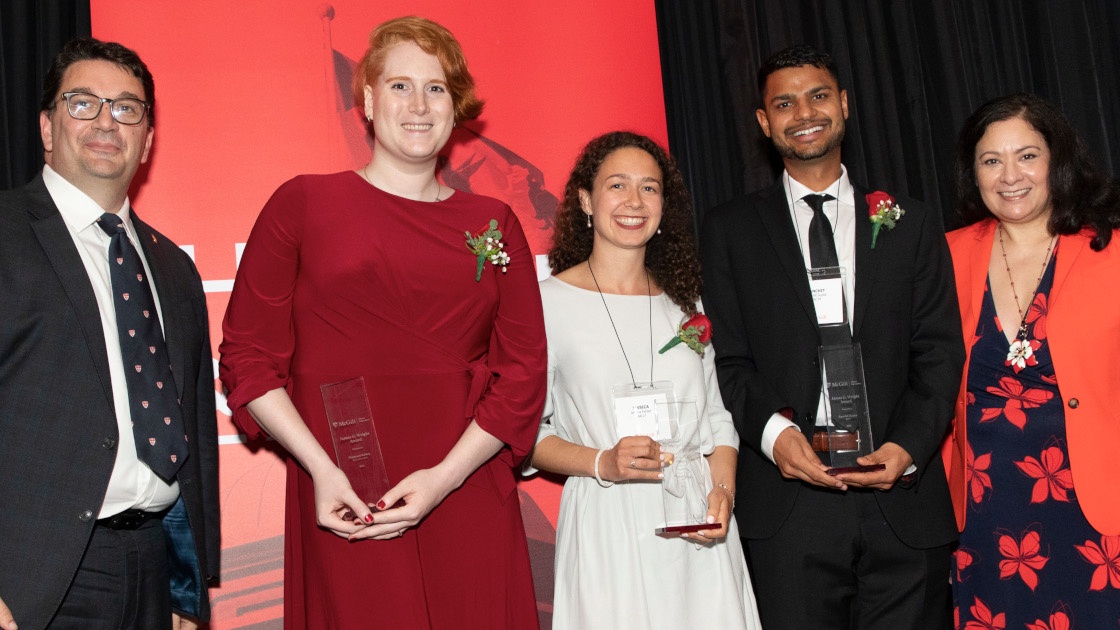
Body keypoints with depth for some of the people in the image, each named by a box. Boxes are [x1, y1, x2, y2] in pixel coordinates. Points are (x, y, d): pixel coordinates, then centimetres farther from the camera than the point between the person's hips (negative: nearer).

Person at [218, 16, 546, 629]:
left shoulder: (494, 224, 9)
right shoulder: (304, 204, 4)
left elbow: (523, 372, 4)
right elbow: (247, 355, 2)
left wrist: (444, 477, -8)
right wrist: (321, 470, -9)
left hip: (468, 506, 2)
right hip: (346, 510, -2)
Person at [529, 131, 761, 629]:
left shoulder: (684, 302, 10)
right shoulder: (549, 302, -5)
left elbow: (716, 418, 12)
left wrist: (722, 492, -4)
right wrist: (603, 464, -17)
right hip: (606, 529, -4)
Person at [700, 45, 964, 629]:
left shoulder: (911, 223, 12)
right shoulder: (729, 229, 8)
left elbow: (939, 352, 6)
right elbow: (726, 357, 3)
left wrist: (908, 445, -9)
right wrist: (771, 429, -14)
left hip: (902, 498, 2)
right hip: (788, 501, -1)